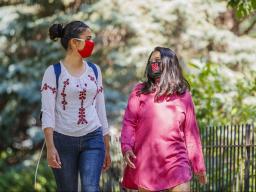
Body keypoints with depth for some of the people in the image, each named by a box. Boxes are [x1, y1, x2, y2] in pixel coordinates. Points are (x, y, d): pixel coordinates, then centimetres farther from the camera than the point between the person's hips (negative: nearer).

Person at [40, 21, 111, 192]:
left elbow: (100, 109, 13)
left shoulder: (94, 70, 8)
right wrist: (50, 147, -22)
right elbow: (47, 112, -11)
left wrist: (107, 148, 13)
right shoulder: (54, 72, -4)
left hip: (92, 139, 2)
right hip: (63, 140, -2)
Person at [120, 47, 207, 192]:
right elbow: (129, 123, 1)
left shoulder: (183, 95, 7)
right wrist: (126, 147, -16)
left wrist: (198, 165, 11)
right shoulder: (140, 92, 6)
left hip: (176, 162, 0)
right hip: (146, 162, 0)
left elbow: (191, 132, 10)